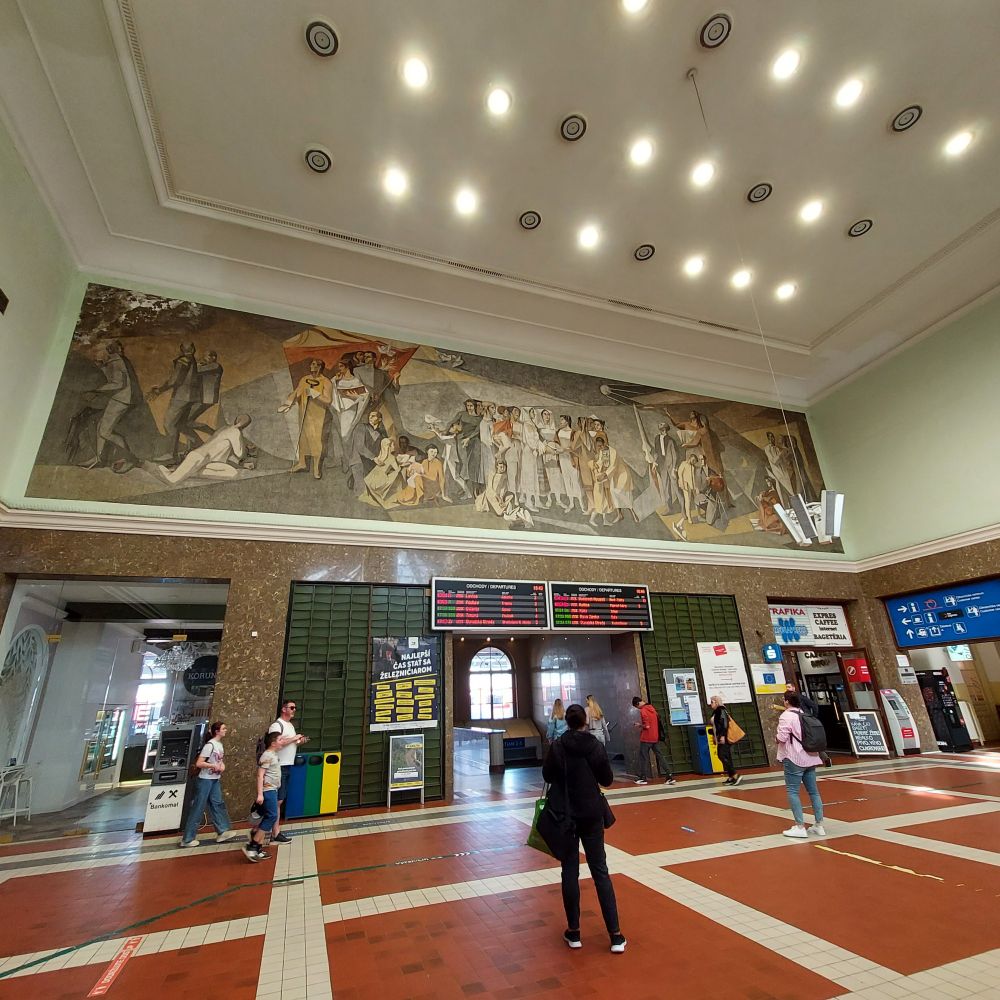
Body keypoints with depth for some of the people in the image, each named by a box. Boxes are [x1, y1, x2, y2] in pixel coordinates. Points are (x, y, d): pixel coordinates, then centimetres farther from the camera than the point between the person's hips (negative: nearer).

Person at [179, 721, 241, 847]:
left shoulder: (220, 744, 6)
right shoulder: (210, 745, -20)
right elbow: (198, 763, -23)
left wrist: (222, 765, -5)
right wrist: (214, 766, -24)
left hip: (215, 780, 8)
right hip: (205, 780, -8)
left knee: (217, 804, 10)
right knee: (198, 808, 2)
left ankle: (222, 832, 16)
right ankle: (187, 839, 15)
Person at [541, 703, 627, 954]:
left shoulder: (557, 746, -13)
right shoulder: (595, 745, -10)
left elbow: (547, 776, -2)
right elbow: (607, 779, -3)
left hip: (565, 815, -1)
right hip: (592, 814, 1)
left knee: (570, 872, 11)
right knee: (600, 871, 11)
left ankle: (574, 932, 19)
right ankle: (616, 935, 12)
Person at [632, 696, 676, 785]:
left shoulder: (643, 711, -16)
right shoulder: (651, 708, 8)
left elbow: (647, 726, -20)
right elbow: (657, 719, 19)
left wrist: (639, 725, -2)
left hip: (646, 738, -7)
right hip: (655, 737, 7)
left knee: (643, 757, 4)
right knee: (660, 756, 8)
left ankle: (643, 778, 10)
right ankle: (670, 776, 2)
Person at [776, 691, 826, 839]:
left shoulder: (786, 716, -13)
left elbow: (782, 738, -18)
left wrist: (777, 738, 2)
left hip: (794, 759, -8)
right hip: (810, 758, 8)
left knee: (792, 792, -2)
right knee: (813, 791, 14)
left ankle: (800, 827, -3)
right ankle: (819, 825, 20)